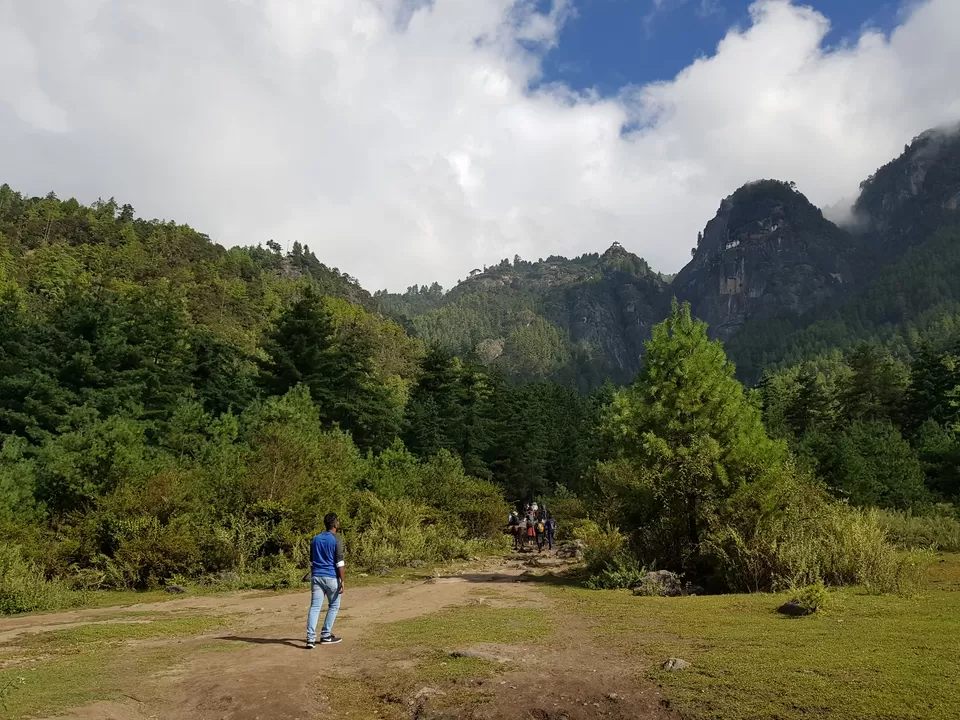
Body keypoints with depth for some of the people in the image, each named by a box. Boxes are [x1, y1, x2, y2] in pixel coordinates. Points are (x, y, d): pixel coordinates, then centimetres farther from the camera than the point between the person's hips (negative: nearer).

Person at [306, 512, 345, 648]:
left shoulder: (315, 539, 12)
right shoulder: (336, 539, -7)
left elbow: (312, 562, 16)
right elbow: (339, 562, -13)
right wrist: (342, 581, -11)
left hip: (316, 577, 5)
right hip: (331, 578, -5)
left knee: (314, 607, 0)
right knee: (334, 606, 12)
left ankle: (310, 638, -11)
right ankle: (325, 635, 13)